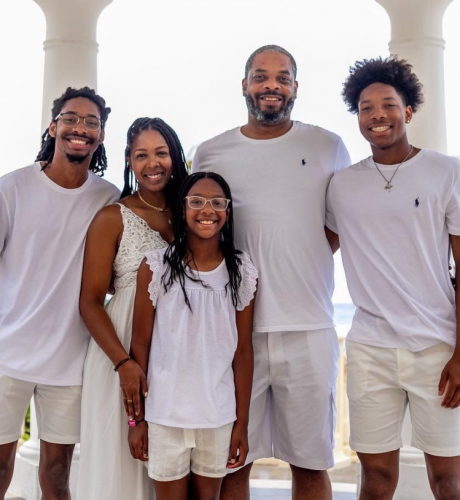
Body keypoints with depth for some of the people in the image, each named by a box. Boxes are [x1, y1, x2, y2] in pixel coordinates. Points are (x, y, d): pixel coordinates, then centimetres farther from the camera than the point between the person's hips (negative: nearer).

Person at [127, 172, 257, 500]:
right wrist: (136, 418, 0)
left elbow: (243, 350, 1)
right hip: (165, 413, -1)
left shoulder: (243, 272, -2)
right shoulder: (156, 267, -7)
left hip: (219, 416, 2)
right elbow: (140, 345, -2)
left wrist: (242, 423, 2)